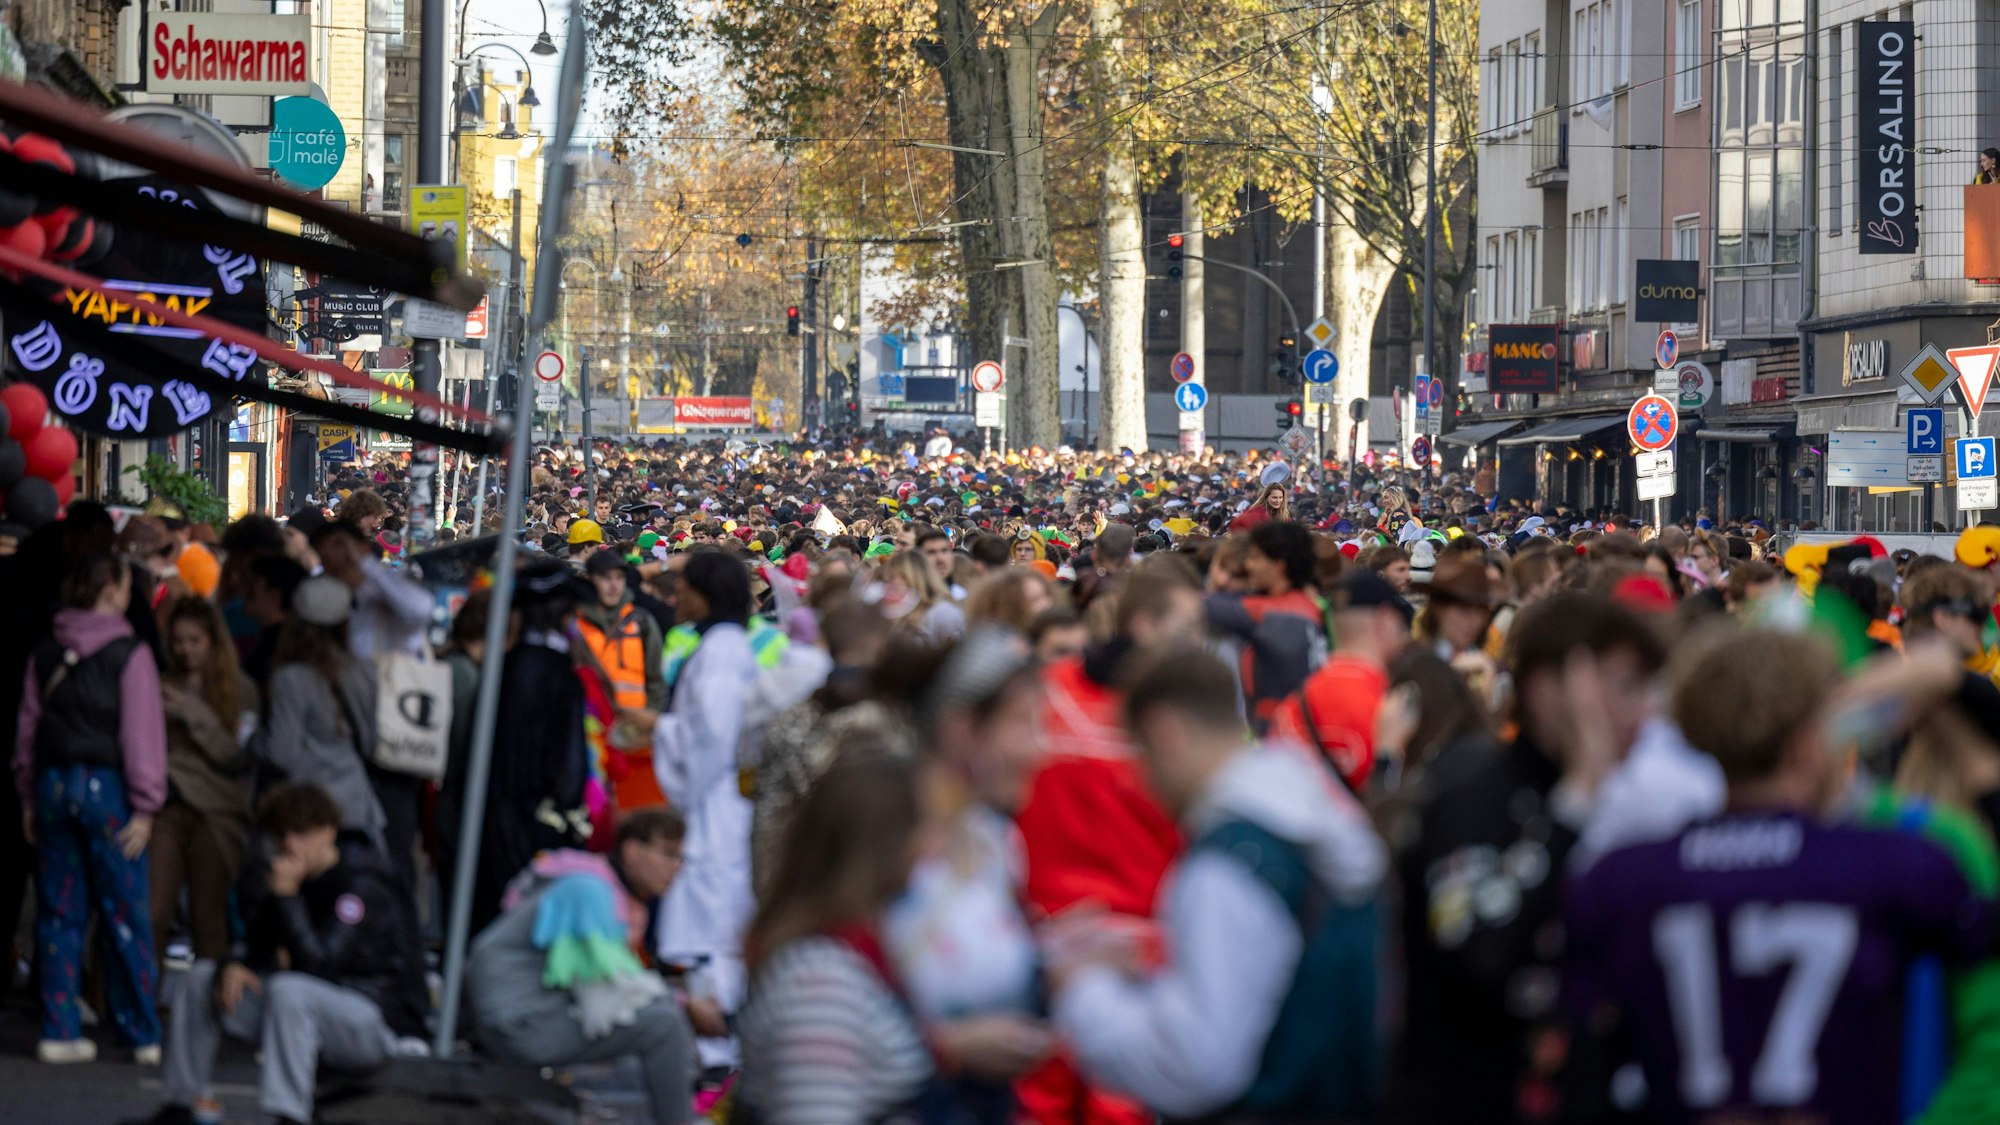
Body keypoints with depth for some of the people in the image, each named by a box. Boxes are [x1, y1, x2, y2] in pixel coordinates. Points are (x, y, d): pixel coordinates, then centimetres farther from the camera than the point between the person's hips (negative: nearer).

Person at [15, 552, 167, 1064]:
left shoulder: (44, 655, 7)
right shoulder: (130, 653, -8)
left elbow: (27, 727, 10)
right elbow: (142, 731, -11)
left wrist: (28, 798, 16)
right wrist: (145, 805, -7)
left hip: (53, 785, 5)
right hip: (107, 789, -5)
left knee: (59, 913, 9)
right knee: (125, 914, 1)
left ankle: (60, 1032, 10)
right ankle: (144, 1036, 4)